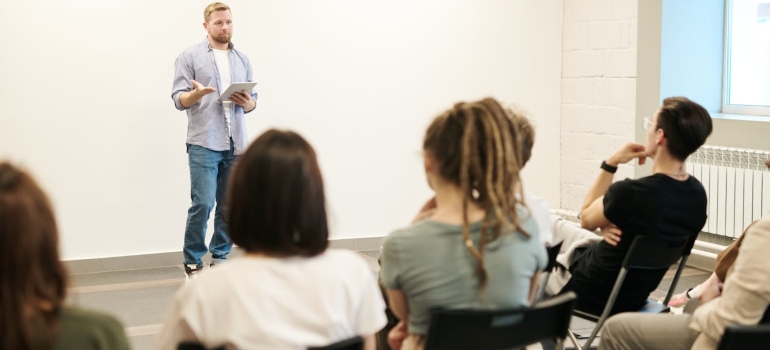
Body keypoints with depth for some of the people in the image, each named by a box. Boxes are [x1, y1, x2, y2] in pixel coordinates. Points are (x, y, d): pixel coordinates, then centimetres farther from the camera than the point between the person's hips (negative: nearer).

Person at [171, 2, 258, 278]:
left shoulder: (242, 60, 16)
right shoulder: (190, 57, 2)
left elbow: (253, 100, 17)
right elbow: (179, 100, -3)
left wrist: (247, 103, -6)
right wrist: (196, 93, -24)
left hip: (236, 144, 4)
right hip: (204, 144, -4)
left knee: (230, 206, 5)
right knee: (203, 204, -9)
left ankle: (220, 258, 16)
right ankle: (192, 262, 4)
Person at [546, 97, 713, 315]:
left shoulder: (628, 192, -34)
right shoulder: (698, 195, -11)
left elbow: (586, 219, -11)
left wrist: (611, 163, -9)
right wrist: (612, 227, -13)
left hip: (590, 294, -7)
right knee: (554, 225, 27)